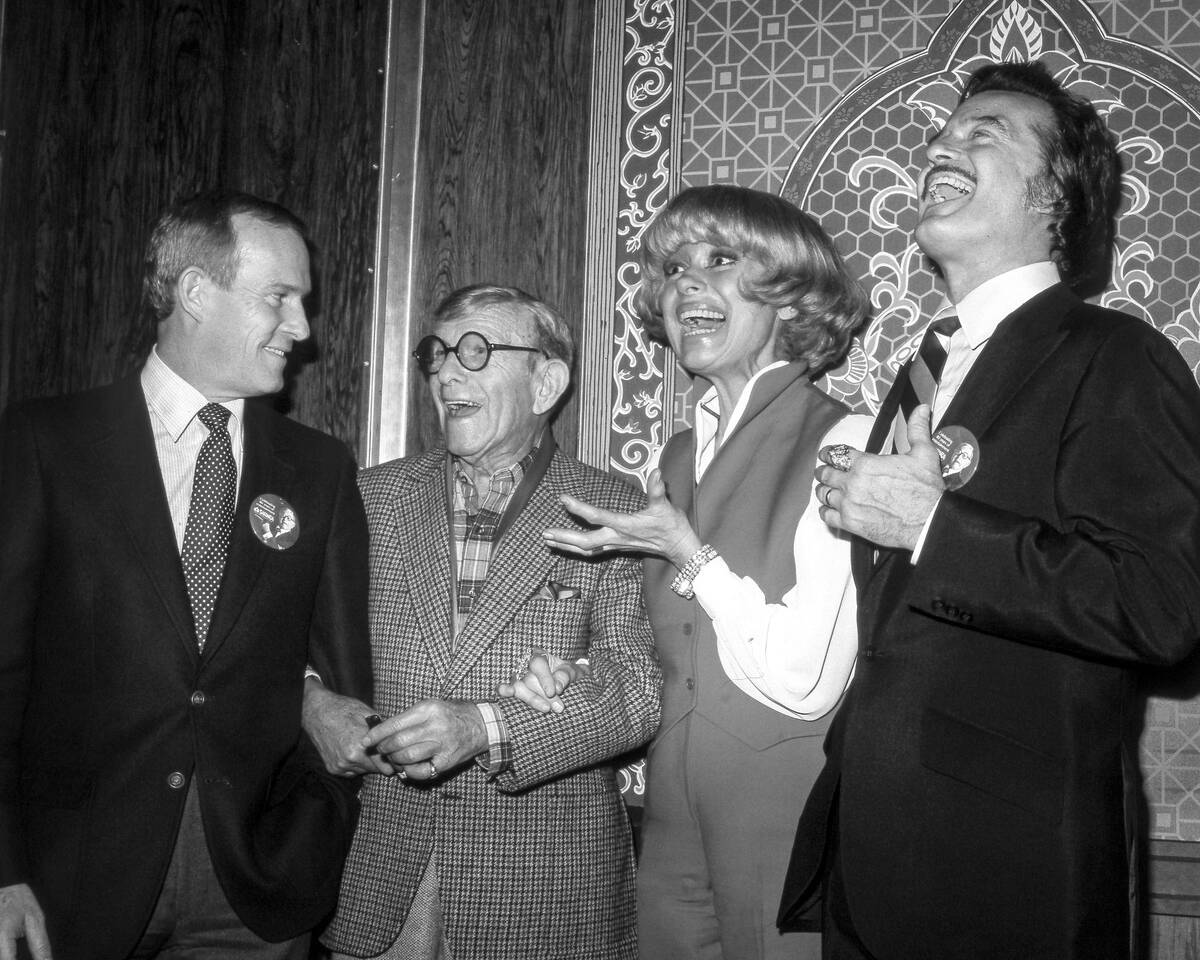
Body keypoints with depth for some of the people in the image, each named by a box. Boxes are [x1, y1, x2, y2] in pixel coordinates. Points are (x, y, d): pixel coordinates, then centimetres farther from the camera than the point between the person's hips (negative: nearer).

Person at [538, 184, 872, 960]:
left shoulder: (841, 441, -14)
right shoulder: (681, 456, 8)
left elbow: (805, 684, -19)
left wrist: (689, 553, -14)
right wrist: (577, 676, -3)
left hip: (788, 821, -6)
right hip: (674, 818, 6)